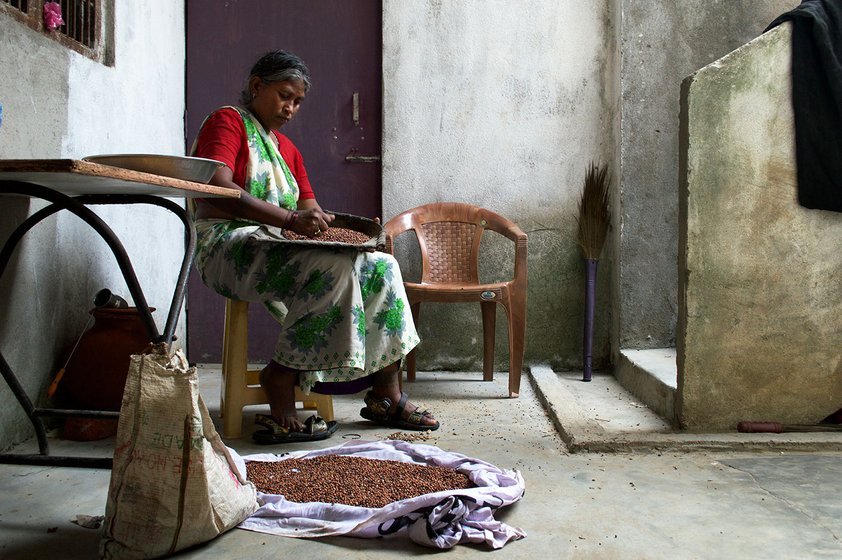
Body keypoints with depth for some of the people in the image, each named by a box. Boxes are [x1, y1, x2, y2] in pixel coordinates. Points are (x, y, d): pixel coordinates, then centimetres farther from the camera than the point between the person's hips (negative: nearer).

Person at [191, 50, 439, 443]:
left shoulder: (287, 149, 24)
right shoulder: (227, 122, -1)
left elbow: (310, 211, 15)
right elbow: (216, 189, -20)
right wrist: (289, 219, -30)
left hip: (275, 249, 8)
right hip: (228, 247, -8)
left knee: (381, 267, -7)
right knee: (336, 269, -31)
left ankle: (386, 395, -7)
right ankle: (280, 392, -26)